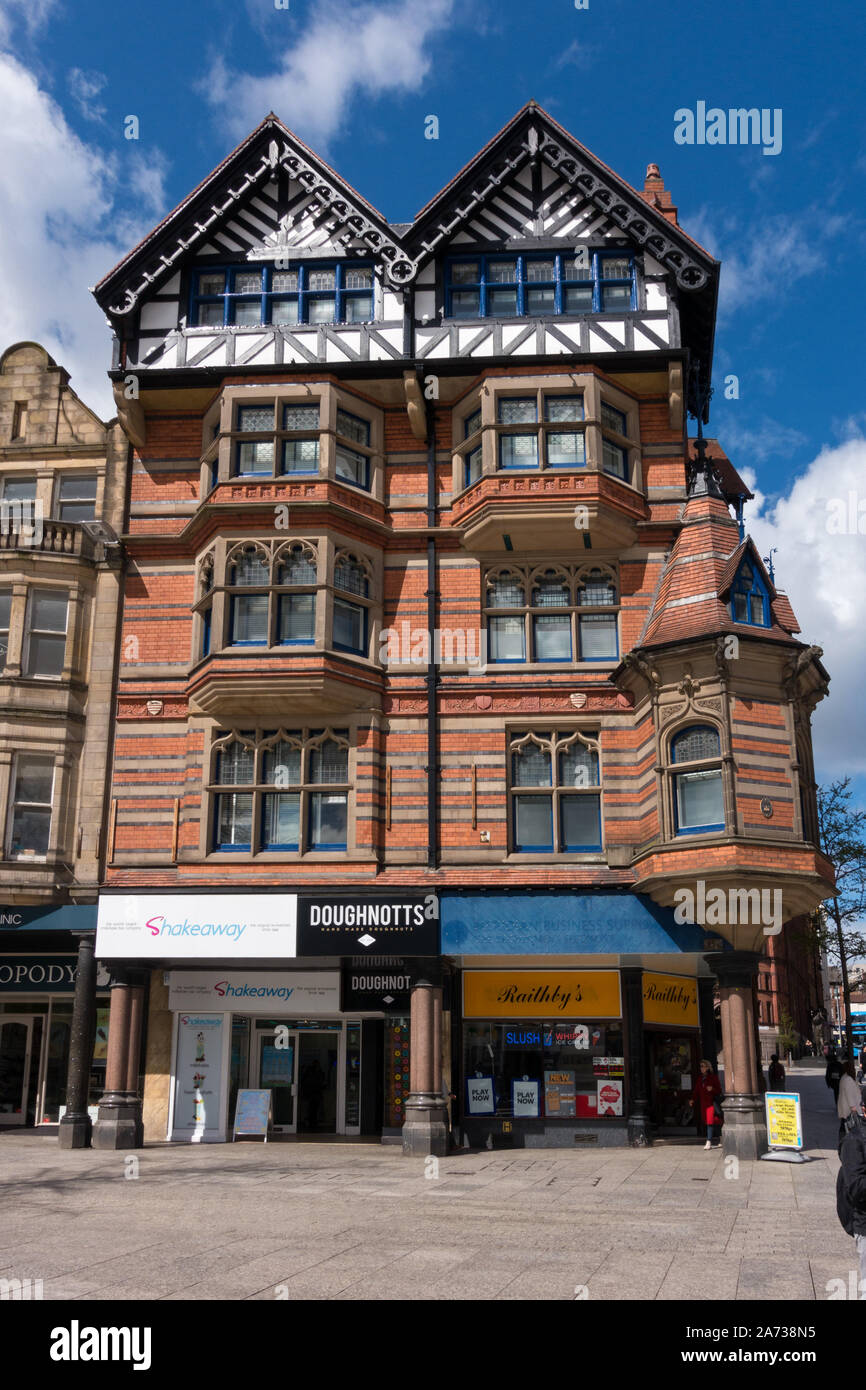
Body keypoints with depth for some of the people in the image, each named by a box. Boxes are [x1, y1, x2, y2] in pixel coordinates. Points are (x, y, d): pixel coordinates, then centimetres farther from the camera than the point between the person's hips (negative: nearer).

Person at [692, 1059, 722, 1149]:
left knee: (710, 1121, -13)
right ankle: (715, 1142, 14)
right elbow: (696, 1091, 13)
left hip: (711, 1102, -5)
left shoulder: (713, 1077, -1)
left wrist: (712, 1089, -19)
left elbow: (719, 1091, 0)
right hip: (703, 1103, 5)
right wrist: (693, 1099, -1)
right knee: (707, 1121, 5)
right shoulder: (699, 1078, 14)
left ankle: (709, 1142, -16)